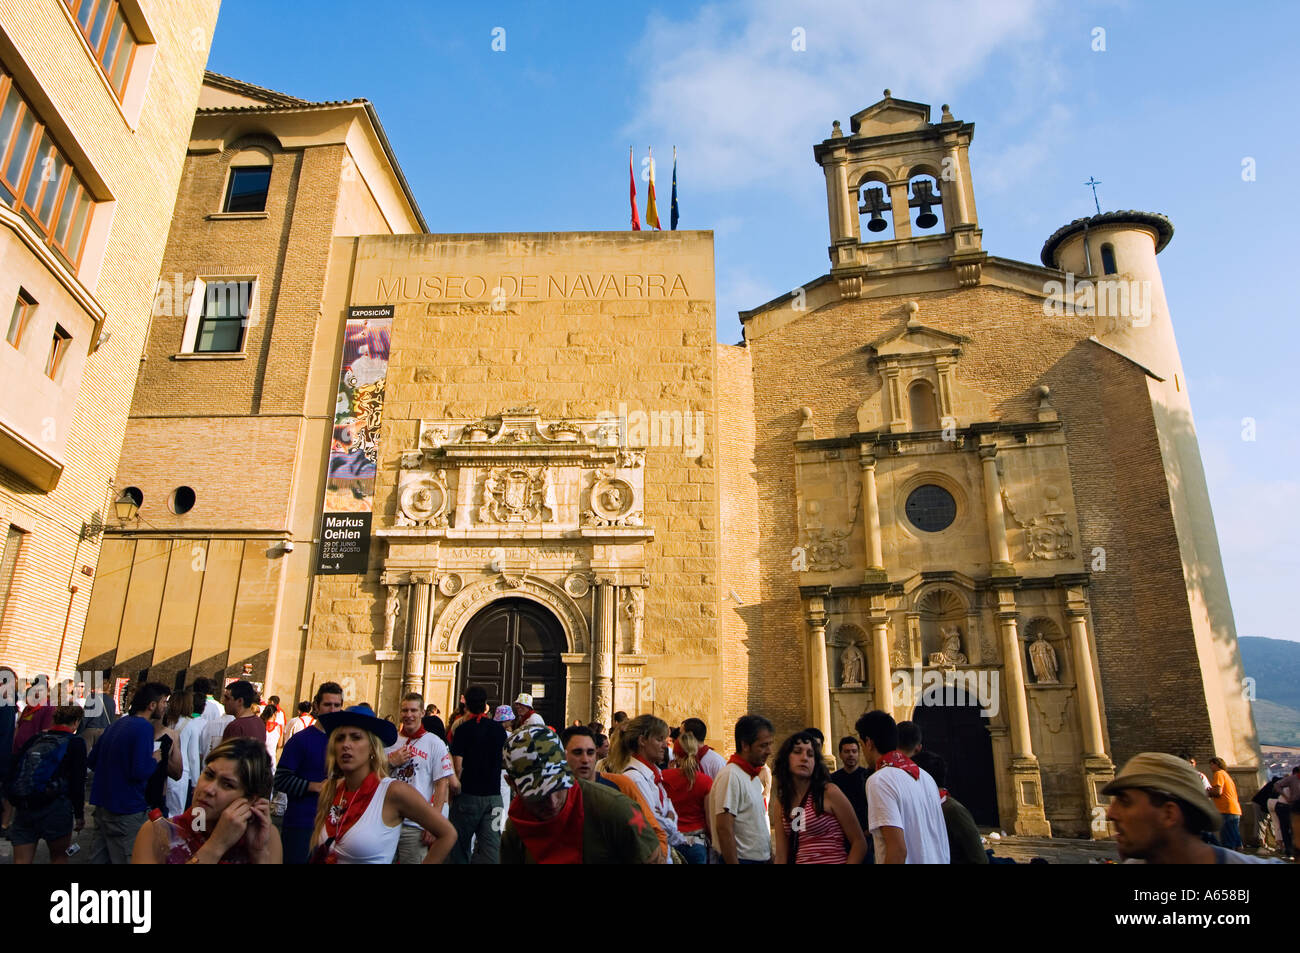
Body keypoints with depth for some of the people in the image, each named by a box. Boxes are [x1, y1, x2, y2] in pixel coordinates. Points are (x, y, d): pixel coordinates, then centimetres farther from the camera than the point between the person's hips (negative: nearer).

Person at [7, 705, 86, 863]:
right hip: (55, 808, -4)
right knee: (59, 856, 16)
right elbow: (78, 782, -7)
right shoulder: (75, 742, -3)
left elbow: (11, 774, 10)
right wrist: (79, 815, 0)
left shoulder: (34, 740, 12)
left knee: (21, 860, 10)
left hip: (22, 809, 4)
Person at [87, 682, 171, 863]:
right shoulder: (144, 727, -17)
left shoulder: (116, 724, 11)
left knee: (99, 858, 15)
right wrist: (154, 760, -6)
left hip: (102, 806, 9)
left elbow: (91, 761, 19)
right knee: (128, 859, 0)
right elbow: (141, 771, -25)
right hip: (126, 811, -9)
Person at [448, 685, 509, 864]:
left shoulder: (463, 729, -9)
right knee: (490, 846, 2)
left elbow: (458, 766, -13)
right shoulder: (499, 728, 3)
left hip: (468, 795, -3)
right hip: (494, 794, 3)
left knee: (461, 847, 12)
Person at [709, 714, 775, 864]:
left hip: (761, 858, 8)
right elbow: (724, 829, -21)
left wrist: (769, 857, 12)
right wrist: (733, 862, -23)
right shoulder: (730, 776, -17)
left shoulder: (754, 777, 13)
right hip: (741, 858, -8)